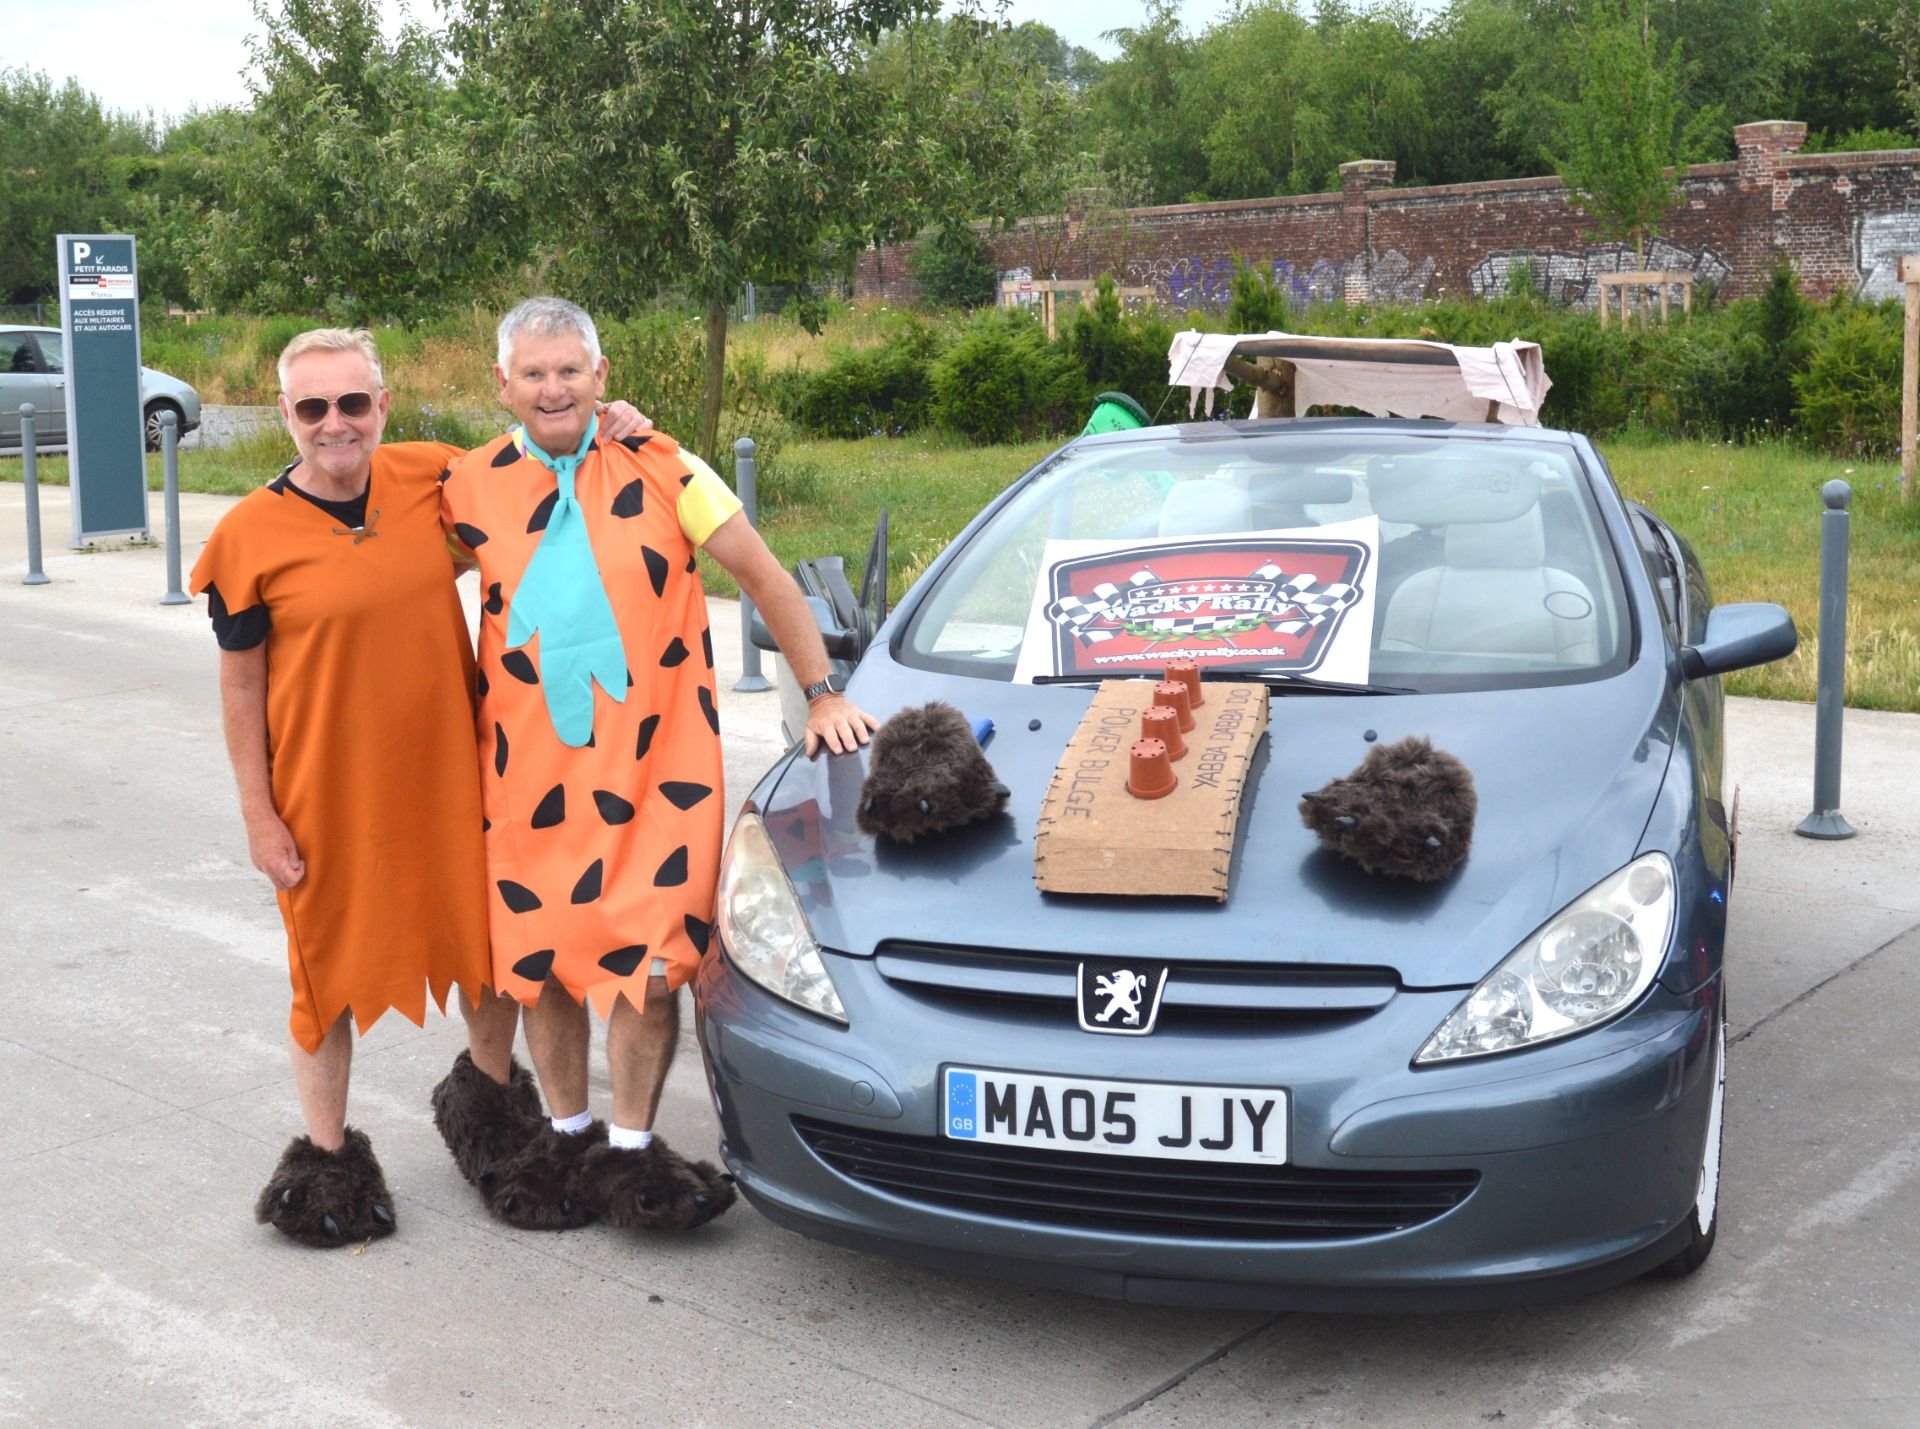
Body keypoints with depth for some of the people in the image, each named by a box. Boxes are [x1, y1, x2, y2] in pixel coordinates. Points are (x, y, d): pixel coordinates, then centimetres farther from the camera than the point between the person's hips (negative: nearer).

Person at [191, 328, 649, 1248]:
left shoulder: (428, 477, -3)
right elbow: (241, 688, -5)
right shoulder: (251, 535, -11)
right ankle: (326, 1155, 30)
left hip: (449, 771, 3)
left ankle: (492, 1086, 44)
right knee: (329, 968, 11)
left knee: (488, 940, 16)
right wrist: (259, 816, -6)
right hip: (327, 792, -3)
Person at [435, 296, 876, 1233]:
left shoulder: (660, 471, -3)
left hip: (656, 759, -2)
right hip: (527, 767, 3)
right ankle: (568, 1136, 28)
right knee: (538, 953, 10)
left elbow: (759, 574, 0)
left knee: (647, 956, -4)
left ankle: (629, 1148, 10)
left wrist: (822, 695, -4)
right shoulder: (471, 491, 4)